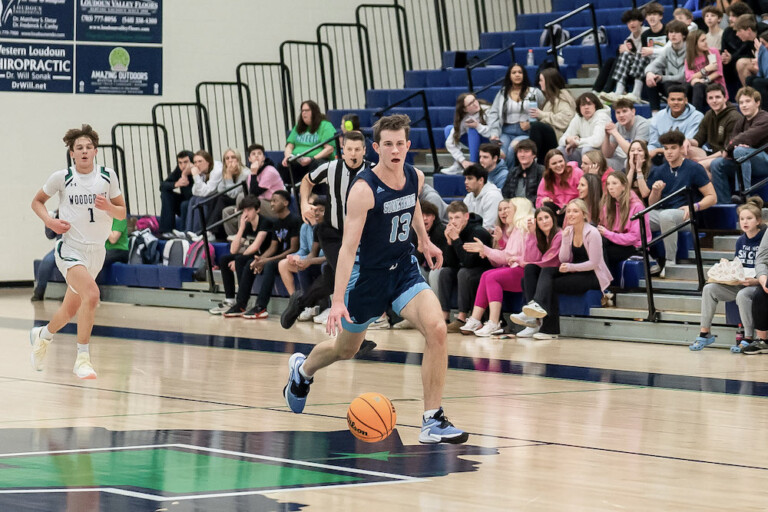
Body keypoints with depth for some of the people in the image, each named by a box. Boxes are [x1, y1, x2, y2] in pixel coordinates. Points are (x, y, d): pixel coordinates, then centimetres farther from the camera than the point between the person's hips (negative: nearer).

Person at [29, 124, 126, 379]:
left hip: (96, 251, 5)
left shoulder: (108, 176, 0)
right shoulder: (62, 177, -7)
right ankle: (82, 359, -21)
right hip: (70, 248, -5)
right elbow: (37, 201, 7)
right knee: (91, 294, -29)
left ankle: (42, 336, 49)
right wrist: (50, 221, -11)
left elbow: (122, 213, 7)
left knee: (71, 309, 18)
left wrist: (107, 206, -15)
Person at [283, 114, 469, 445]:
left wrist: (424, 240, 31)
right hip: (368, 274, -4)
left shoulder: (415, 178, -5)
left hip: (404, 269, 4)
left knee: (436, 329, -22)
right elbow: (348, 247, -27)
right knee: (346, 349, 17)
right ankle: (302, 370, 54)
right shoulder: (364, 189, -24)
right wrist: (338, 300, -33)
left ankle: (432, 421, -16)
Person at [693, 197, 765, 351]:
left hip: (759, 285, -7)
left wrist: (756, 281, -24)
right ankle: (705, 333, -8)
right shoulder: (741, 241, 13)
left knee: (742, 295, -39)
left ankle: (748, 339, -29)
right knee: (709, 289, -12)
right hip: (739, 284, 7)